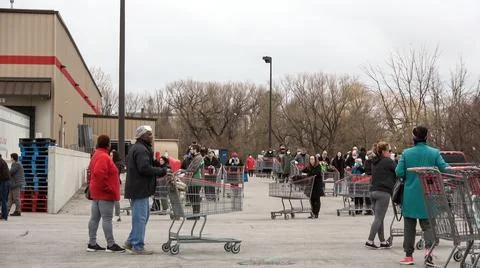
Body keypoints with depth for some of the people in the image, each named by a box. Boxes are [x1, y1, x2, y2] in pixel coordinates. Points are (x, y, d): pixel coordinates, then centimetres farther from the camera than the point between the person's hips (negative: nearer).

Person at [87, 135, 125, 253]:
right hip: (105, 193, -11)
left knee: (94, 218, 10)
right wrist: (107, 188, -22)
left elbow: (94, 171, 24)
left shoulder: (97, 155, 17)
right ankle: (111, 245, -5)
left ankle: (92, 244, 14)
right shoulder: (104, 157, -17)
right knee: (107, 219, -7)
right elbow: (99, 173, -28)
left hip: (96, 192, 11)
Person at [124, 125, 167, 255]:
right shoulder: (141, 150, -15)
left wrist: (159, 172, 11)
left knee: (144, 215, 19)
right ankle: (138, 246, 0)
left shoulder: (136, 148, 20)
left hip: (138, 189, 11)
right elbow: (145, 168, -24)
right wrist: (162, 171, -15)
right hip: (139, 189, -11)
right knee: (140, 217, -5)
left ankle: (131, 241, 25)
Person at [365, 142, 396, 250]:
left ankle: (383, 242, 14)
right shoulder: (389, 162, -6)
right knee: (379, 218, -6)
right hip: (383, 192, -8)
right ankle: (370, 241, -10)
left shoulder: (374, 163, 16)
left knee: (379, 218, 10)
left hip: (373, 191, 8)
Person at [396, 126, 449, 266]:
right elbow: (445, 169, -9)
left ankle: (408, 256, 15)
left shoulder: (406, 153, -5)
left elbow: (399, 172, -7)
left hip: (410, 194, 0)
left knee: (409, 225, 11)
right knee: (427, 223, 10)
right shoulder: (434, 153, -5)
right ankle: (429, 247, -15)